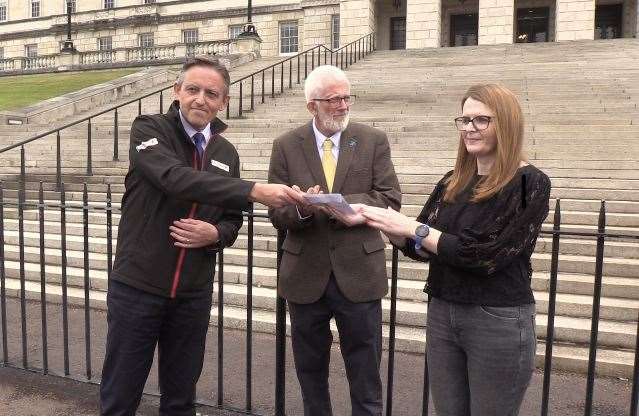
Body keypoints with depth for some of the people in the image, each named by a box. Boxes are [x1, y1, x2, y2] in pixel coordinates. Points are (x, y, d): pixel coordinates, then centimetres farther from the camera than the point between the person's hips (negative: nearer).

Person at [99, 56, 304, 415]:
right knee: (120, 398, 11)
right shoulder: (149, 129, -8)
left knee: (181, 398, 17)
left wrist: (215, 234, -13)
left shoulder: (227, 153, 6)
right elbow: (175, 178, -28)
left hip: (194, 293, 4)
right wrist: (254, 191, -36)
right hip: (137, 287, -3)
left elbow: (232, 220, 11)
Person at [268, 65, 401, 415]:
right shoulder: (286, 146, 0)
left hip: (359, 273, -1)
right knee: (310, 371, 19)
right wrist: (301, 209, -25)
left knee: (365, 373, 12)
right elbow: (277, 213, -2)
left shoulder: (373, 141, 0)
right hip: (306, 275, 1)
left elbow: (390, 199, -5)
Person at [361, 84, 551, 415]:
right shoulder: (453, 182, 5)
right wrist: (393, 229, -11)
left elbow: (485, 255, -19)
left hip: (499, 322, -5)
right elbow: (421, 248, 9)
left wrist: (414, 227, -18)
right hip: (442, 314, 6)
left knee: (489, 413, 11)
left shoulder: (529, 183, -11)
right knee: (447, 412, 18)